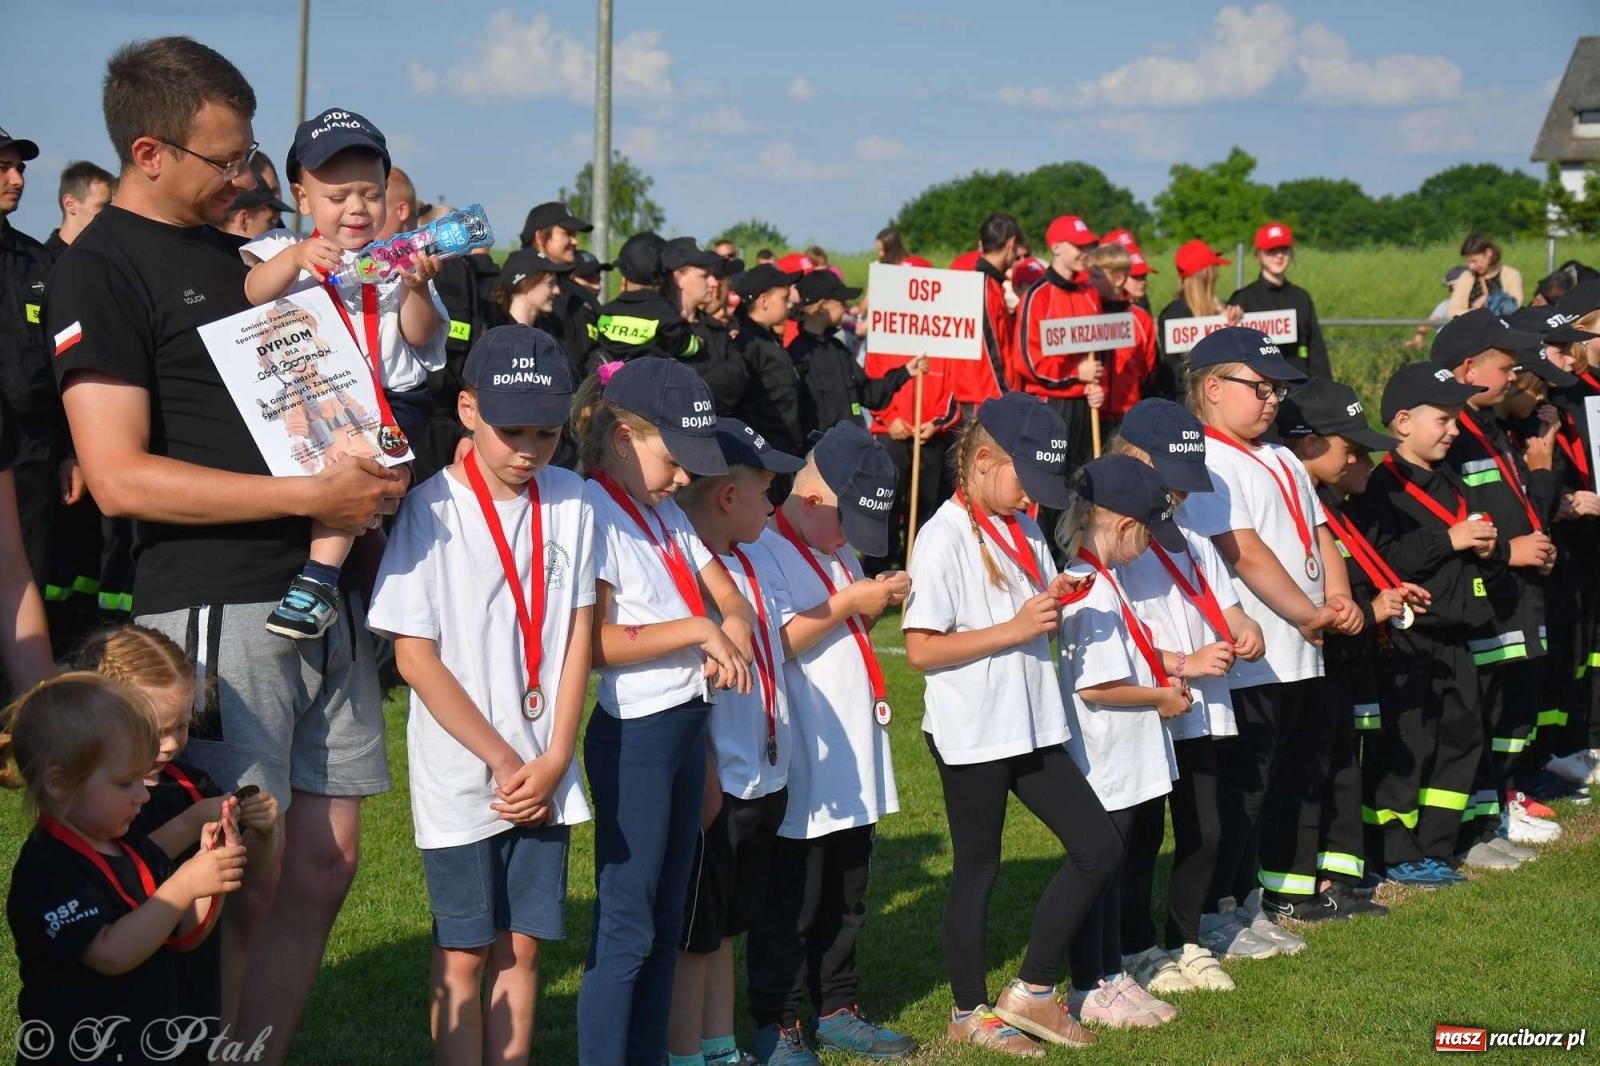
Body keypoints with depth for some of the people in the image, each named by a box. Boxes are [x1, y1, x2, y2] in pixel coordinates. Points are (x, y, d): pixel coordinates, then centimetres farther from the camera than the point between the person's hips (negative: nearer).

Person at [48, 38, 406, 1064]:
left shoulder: (236, 253, 17)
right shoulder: (100, 270, -8)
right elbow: (120, 477, -17)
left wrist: (371, 475, 8)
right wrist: (311, 496, -18)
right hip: (213, 609, -8)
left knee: (325, 870, 8)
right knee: (246, 886, -5)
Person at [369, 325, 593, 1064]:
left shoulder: (570, 501, 1)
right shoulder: (432, 509, -11)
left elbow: (577, 634, 4)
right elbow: (414, 656, -11)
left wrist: (554, 760, -5)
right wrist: (502, 761, -11)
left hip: (544, 777, 4)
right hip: (462, 779, -4)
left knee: (523, 945, 9)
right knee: (464, 954, 5)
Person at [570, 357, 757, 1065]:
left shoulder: (665, 514, 12)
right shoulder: (593, 515, -14)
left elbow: (730, 599, 16)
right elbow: (596, 642, -22)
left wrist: (734, 636, -6)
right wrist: (698, 630, -18)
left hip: (688, 727, 9)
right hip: (635, 734, -9)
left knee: (666, 920, 13)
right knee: (626, 926, -5)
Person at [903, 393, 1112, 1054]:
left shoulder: (1023, 530, 10)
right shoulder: (944, 537, -14)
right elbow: (920, 651, -19)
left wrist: (1055, 606, -2)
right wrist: (1015, 629, -21)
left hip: (1031, 725, 8)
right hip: (972, 733, -8)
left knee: (1097, 848, 6)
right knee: (977, 868, 5)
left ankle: (1032, 991, 17)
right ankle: (970, 1011, 21)